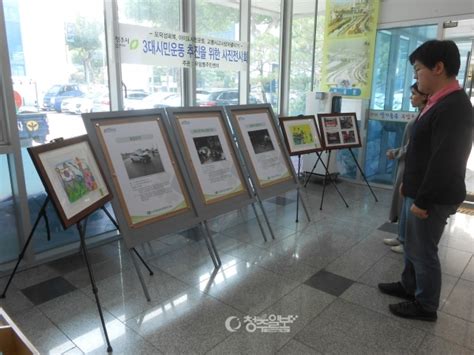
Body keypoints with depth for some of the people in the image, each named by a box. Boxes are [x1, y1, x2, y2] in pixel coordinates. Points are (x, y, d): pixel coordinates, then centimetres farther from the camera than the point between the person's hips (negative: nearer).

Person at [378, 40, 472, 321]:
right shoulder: (440, 102, 10)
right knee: (412, 246, 22)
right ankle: (409, 286, 41)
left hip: (433, 199, -10)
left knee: (424, 251, 6)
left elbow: (444, 161, -26)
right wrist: (409, 184, 20)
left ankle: (426, 306, 24)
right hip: (420, 192, 10)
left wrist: (423, 200, -21)